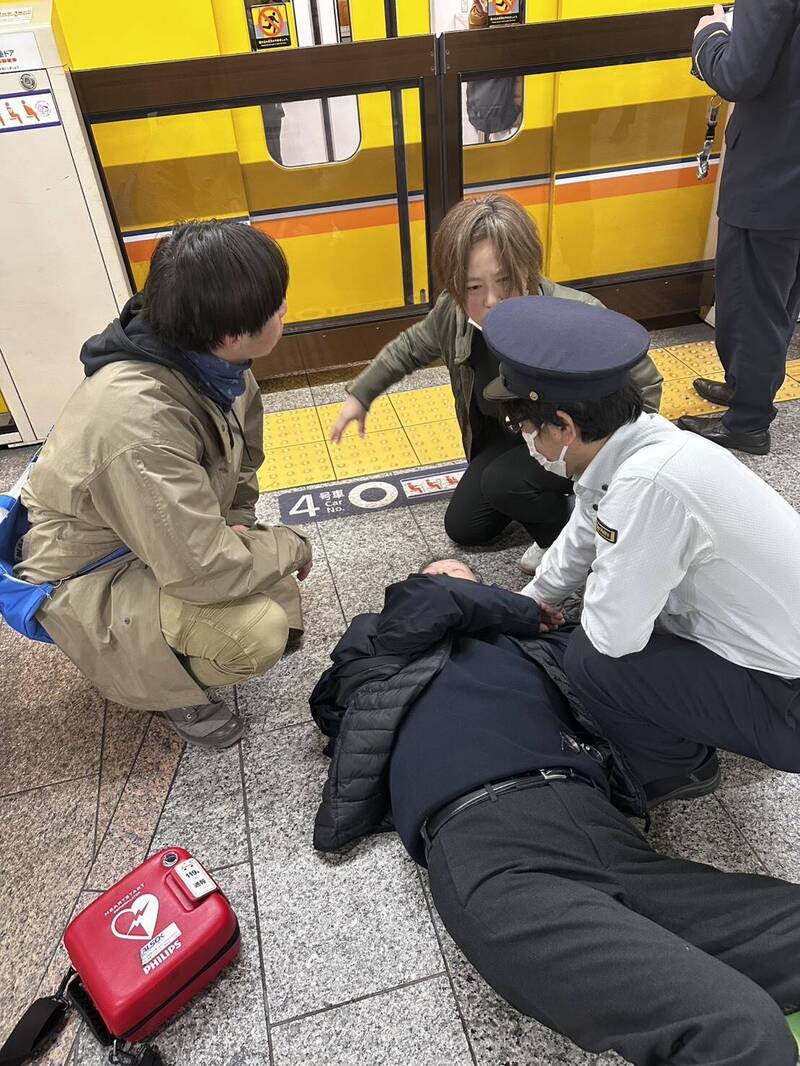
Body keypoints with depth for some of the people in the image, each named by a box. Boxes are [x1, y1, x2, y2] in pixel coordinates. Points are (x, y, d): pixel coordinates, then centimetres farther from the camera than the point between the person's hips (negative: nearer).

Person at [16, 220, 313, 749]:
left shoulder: (215, 365, -11)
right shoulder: (138, 418, -37)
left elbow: (240, 469, 6)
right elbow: (201, 568, -36)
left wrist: (239, 527, -12)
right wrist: (291, 545, -19)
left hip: (169, 536, 8)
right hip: (86, 579, -8)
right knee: (256, 633, -29)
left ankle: (172, 653, 20)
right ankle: (165, 683, 2)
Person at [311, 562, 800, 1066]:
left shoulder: (531, 644, 32)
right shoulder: (388, 647, 27)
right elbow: (430, 602, 8)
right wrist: (528, 611, 23)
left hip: (597, 821, 5)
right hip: (485, 843, -4)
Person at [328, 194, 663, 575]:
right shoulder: (453, 312, -22)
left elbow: (645, 385, -21)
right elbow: (410, 347, 3)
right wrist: (359, 395, 10)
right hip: (508, 435, 6)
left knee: (503, 482, -32)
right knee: (462, 527, 12)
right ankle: (545, 496, 31)